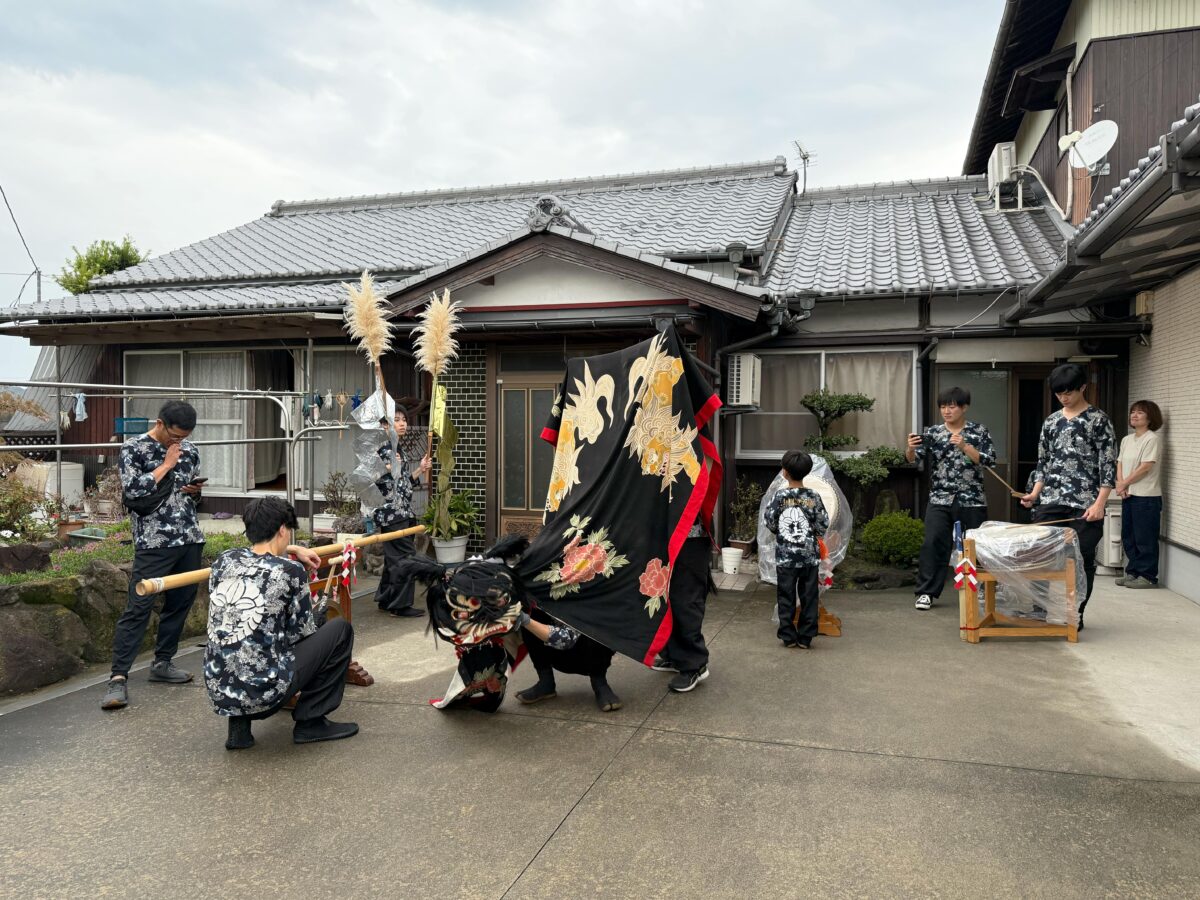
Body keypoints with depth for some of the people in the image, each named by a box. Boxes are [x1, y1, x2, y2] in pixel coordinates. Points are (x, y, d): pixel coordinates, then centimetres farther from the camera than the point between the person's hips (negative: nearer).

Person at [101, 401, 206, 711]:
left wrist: (195, 491, 1)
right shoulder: (133, 449, -3)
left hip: (190, 539, 5)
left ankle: (162, 663, 23)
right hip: (154, 543, -5)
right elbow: (133, 491, -17)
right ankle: (118, 677, -6)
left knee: (180, 603, 9)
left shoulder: (190, 450, 12)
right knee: (138, 607, -8)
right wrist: (167, 465, -13)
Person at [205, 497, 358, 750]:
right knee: (340, 629, 10)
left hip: (217, 693, 6)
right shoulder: (291, 571, -10)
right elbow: (304, 633, 2)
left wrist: (289, 550, 40)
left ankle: (239, 724, 20)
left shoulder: (222, 561, 5)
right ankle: (310, 722, 13)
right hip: (263, 693, -6)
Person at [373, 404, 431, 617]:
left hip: (402, 510, 9)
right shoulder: (382, 446, -10)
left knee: (394, 557, 13)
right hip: (391, 510, -9)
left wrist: (420, 470, 11)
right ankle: (401, 604, -4)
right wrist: (389, 467, -29)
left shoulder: (399, 447, 16)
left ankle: (386, 600, 22)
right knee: (405, 556, -10)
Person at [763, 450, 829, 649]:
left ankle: (788, 637, 11)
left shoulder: (780, 496, -8)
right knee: (809, 597, 9)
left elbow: (769, 521, -3)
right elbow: (823, 526, -2)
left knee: (786, 598, 8)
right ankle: (805, 638, 11)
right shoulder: (813, 497, -5)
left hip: (785, 556, -1)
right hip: (809, 555, 1)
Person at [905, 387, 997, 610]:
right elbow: (913, 458, -4)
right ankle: (926, 592, -1)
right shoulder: (932, 432, 4)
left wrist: (964, 446, -22)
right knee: (933, 543, -7)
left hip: (972, 500, 0)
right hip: (940, 499, 1)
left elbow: (989, 460, -9)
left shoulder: (979, 431, 2)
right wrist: (910, 448, -27)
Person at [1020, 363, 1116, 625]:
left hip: (1085, 505, -4)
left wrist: (1099, 503, -14)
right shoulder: (1051, 422, 13)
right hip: (1050, 503, 4)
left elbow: (1108, 465, -5)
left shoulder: (1098, 420, -1)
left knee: (1082, 559, 1)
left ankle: (1075, 614, 13)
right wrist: (1035, 493, 2)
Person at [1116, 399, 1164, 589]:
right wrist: (1120, 484, -5)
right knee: (1128, 536, 12)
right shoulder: (1126, 440, 13)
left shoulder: (1152, 439, -10)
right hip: (1128, 495, 8)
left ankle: (1147, 576, 6)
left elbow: (1145, 467, -16)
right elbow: (1120, 464, 11)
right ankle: (1132, 573, 22)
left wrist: (1124, 483, -10)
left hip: (1146, 497, -8)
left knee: (1144, 539, -3)